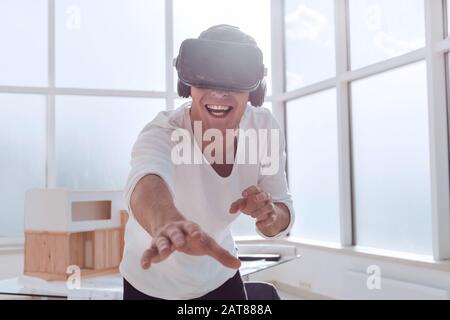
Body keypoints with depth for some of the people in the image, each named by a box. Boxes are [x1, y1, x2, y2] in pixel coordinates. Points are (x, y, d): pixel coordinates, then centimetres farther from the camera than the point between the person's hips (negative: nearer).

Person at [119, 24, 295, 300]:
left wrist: (271, 214, -35)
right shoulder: (163, 133, -29)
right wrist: (168, 223, -73)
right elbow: (146, 180, -51)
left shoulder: (264, 127, -16)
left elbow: (283, 214, -12)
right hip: (152, 283, -3)